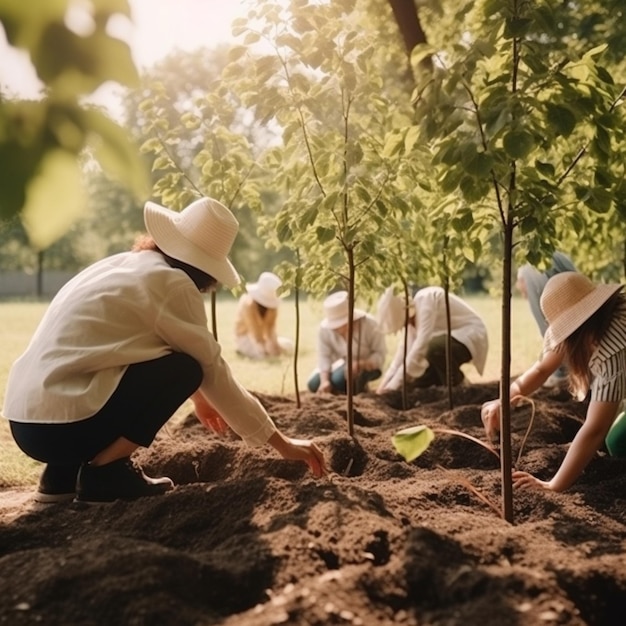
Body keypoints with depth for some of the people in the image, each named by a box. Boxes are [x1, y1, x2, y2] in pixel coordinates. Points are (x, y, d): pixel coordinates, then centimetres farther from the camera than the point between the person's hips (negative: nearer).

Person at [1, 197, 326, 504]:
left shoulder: (125, 264, 17)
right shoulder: (170, 283, -8)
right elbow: (213, 371, -3)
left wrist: (199, 395, 45)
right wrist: (281, 442, 5)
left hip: (28, 421, 9)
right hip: (61, 424, -9)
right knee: (186, 368, -1)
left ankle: (63, 473, 16)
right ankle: (104, 469, -3)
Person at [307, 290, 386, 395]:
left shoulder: (368, 324, -29)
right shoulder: (325, 328, -20)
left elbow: (380, 354, -23)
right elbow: (324, 356, -17)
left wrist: (360, 364, -39)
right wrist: (324, 380, -33)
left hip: (368, 364, -5)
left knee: (339, 379, -32)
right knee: (313, 384, -10)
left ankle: (360, 386, 2)